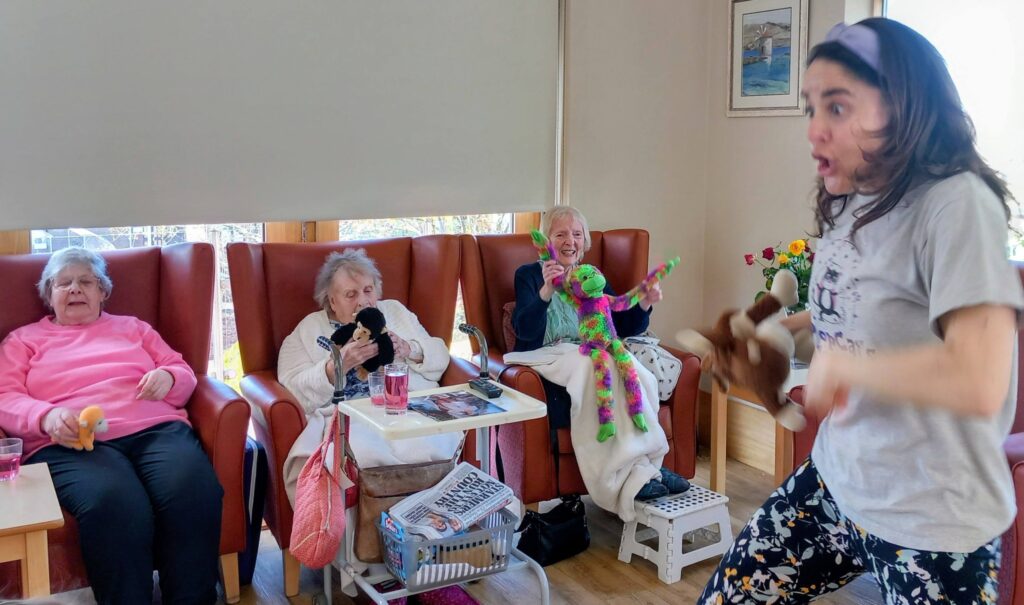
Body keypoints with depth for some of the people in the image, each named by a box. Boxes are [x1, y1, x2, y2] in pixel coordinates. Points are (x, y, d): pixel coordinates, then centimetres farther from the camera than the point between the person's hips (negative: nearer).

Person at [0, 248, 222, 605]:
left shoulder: (133, 327, 30)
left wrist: (168, 378, -2)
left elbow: (184, 374, 25)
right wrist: (47, 417, -13)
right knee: (113, 506, -39)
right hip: (69, 444, -2)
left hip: (155, 429, 2)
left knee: (195, 493, -34)